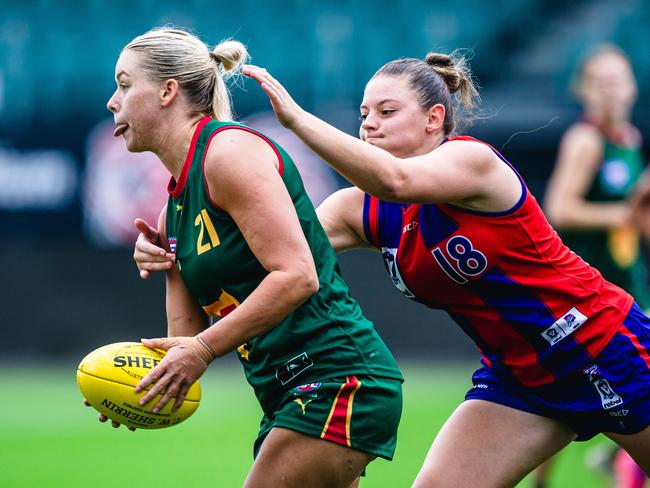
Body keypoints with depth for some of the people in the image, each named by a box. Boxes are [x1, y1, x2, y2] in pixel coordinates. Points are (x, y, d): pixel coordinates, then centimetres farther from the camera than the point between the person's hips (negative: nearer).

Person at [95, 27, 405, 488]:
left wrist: (204, 349, -22)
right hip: (291, 397, 10)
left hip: (338, 378, -10)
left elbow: (297, 276, -21)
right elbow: (186, 333, 15)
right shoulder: (173, 211, 18)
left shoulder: (230, 152, -12)